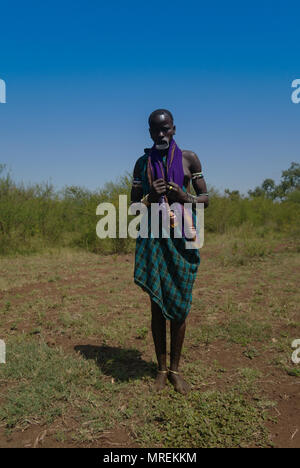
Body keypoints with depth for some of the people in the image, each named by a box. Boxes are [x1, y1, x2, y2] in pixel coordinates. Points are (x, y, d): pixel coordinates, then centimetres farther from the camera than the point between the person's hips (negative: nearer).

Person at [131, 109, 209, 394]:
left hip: (182, 237, 0)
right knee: (157, 305, 5)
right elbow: (133, 205, 9)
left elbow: (205, 198, 6)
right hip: (153, 238, 1)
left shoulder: (189, 158, 4)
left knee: (179, 306, 4)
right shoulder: (143, 163, 8)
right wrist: (150, 198, -12)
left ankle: (175, 369, 21)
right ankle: (161, 369, 21)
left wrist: (185, 197, -15)